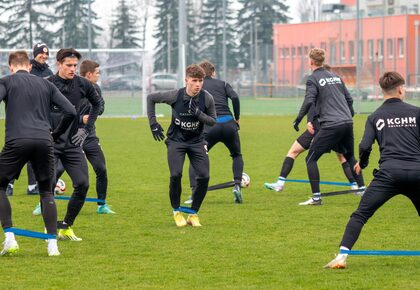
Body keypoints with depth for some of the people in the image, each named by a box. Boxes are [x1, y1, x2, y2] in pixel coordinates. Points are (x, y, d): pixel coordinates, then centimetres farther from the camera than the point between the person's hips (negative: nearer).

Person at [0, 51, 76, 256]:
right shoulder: (45, 84, 19)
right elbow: (70, 111, 13)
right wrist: (56, 134, 26)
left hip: (17, 141, -3)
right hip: (44, 141, 3)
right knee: (46, 191, 16)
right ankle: (52, 244, 6)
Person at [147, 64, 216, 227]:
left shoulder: (207, 99, -13)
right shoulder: (175, 96, -17)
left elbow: (213, 121, -3)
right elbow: (151, 98, -3)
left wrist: (199, 114, -23)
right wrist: (153, 123, -6)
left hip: (196, 141, 2)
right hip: (176, 141, -2)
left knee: (204, 177, -10)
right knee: (176, 175, -18)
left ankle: (193, 214, 8)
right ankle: (176, 212, 5)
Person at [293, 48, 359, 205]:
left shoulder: (313, 79, -1)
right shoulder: (335, 77, 19)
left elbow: (309, 101, -16)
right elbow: (349, 99, 22)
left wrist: (298, 119, -9)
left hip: (331, 126, -7)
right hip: (347, 123, 7)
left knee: (311, 159, 1)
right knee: (350, 157, 26)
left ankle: (316, 197, -7)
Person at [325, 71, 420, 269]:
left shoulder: (375, 117, 11)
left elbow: (365, 147, 2)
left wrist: (362, 164, 22)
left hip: (389, 173, -1)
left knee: (360, 215, -1)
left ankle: (342, 256, -14)